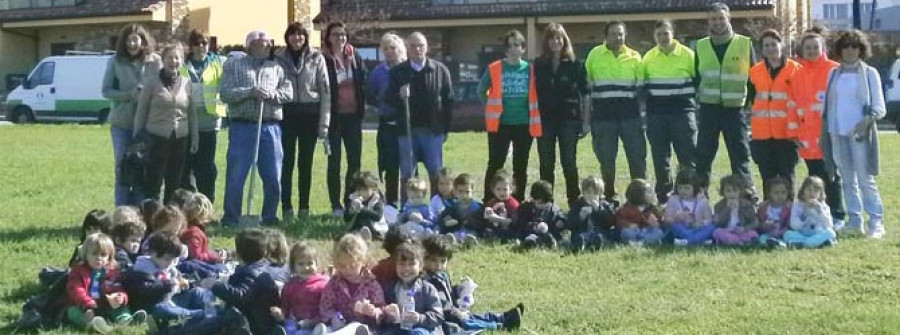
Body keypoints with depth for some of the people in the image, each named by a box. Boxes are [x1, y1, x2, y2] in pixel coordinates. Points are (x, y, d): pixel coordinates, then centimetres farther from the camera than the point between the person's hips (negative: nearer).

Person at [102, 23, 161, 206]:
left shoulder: (155, 62, -2)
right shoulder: (116, 62, -2)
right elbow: (106, 90, -1)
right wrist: (130, 96, -15)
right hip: (122, 122, 0)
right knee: (122, 166, 4)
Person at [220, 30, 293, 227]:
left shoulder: (276, 68, 16)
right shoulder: (234, 67, 8)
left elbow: (288, 93, 5)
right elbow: (225, 93, -4)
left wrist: (271, 94, -13)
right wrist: (250, 92, -15)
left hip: (270, 127, 3)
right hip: (242, 127, -3)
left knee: (273, 178, 3)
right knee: (236, 175, -3)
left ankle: (270, 216, 16)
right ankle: (231, 218, 6)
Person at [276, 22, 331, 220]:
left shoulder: (316, 58, 3)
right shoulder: (279, 59, 4)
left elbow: (325, 91, 1)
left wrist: (324, 122, -4)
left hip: (310, 113, 0)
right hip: (287, 113, 0)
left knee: (306, 162, 4)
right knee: (287, 161, -2)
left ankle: (304, 207, 10)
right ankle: (286, 207, 3)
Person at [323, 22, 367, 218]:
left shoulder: (355, 58, 9)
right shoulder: (324, 60, -5)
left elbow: (364, 83, 10)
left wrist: (362, 105, 0)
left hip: (353, 115, 4)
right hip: (334, 117, -4)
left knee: (355, 161, 5)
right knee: (334, 162, 2)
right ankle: (336, 205, 7)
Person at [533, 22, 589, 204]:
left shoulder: (575, 64, 1)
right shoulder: (538, 65, 6)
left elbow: (584, 93, 2)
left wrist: (585, 121, -2)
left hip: (569, 119, -2)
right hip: (545, 119, 2)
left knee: (569, 163, 2)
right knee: (546, 164, 6)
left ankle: (574, 201, 9)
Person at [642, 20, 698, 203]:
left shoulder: (687, 55, 1)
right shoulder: (648, 58, 9)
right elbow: (642, 86, 17)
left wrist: (698, 108, 2)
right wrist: (644, 113, 12)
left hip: (683, 112, -2)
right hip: (656, 115, 2)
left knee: (688, 155, -4)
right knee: (660, 159, 5)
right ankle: (663, 196, 12)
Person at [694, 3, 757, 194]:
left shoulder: (745, 44, 1)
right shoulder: (701, 46, 8)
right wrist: (697, 95, 6)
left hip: (734, 108, -2)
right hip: (708, 108, 2)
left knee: (741, 155, 1)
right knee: (703, 154, 4)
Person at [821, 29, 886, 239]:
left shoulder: (869, 73, 2)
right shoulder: (834, 74, 12)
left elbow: (879, 107, -2)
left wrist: (868, 120, -20)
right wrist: (825, 130, 6)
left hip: (859, 134, -4)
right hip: (837, 133, 4)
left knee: (865, 179, -9)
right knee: (847, 181, 6)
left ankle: (876, 223, -6)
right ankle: (854, 222, 11)